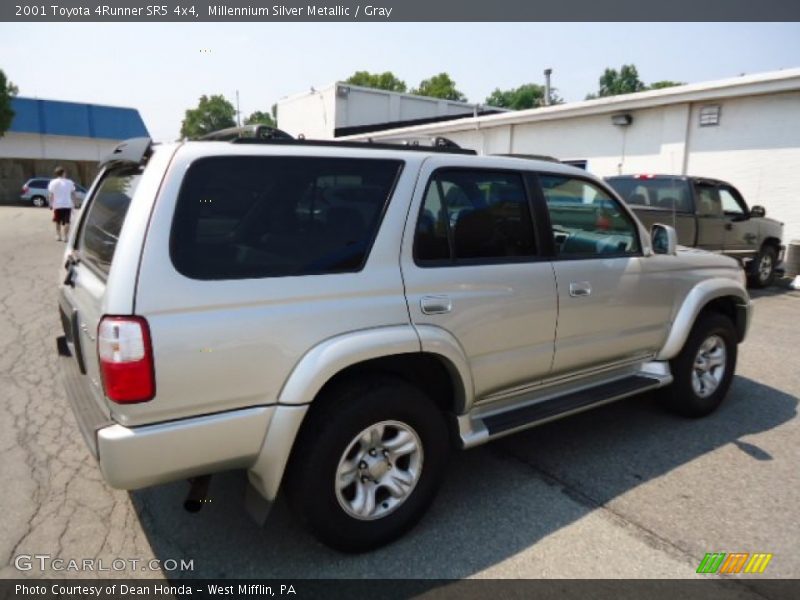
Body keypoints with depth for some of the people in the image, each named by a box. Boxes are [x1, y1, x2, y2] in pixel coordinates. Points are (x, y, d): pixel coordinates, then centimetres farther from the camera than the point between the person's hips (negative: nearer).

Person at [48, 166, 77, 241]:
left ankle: (58, 235, 21)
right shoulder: (69, 182, 0)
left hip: (57, 205, 1)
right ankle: (65, 237, -4)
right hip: (68, 204, 0)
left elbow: (50, 195, -5)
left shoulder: (53, 182, -2)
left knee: (58, 221, 16)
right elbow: (73, 194, 1)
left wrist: (51, 204, 3)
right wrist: (73, 204, 8)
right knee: (66, 222, 1)